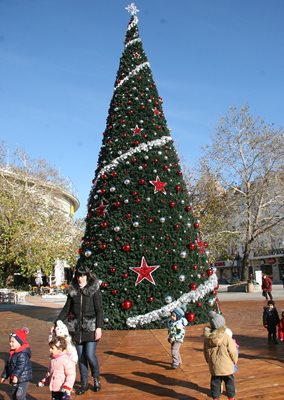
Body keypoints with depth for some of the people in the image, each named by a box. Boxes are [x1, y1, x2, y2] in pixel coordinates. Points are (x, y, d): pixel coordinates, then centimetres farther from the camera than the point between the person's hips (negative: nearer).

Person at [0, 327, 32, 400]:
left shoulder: (23, 354, -21)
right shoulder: (12, 353, 7)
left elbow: (21, 366, -33)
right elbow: (8, 365, 18)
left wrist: (16, 375, -43)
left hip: (23, 378, -9)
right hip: (15, 379, 9)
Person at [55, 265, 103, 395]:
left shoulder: (94, 290, -5)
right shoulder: (72, 291, 6)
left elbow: (99, 310, -7)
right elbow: (66, 309, 12)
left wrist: (99, 327, -15)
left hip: (91, 327, -4)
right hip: (77, 328, 4)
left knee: (90, 355, -9)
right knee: (80, 357, 8)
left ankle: (96, 378, 19)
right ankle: (84, 383, 23)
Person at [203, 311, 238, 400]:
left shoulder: (207, 337, -7)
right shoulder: (226, 337, -21)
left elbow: (205, 351, 5)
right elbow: (233, 351, -12)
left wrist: (208, 361, 20)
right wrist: (235, 361, 7)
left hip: (214, 366, 3)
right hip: (226, 366, -3)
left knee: (215, 382, 15)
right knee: (229, 382, 16)